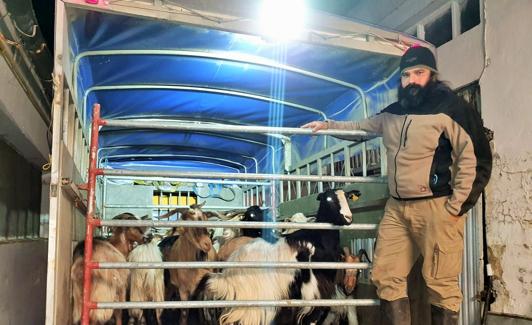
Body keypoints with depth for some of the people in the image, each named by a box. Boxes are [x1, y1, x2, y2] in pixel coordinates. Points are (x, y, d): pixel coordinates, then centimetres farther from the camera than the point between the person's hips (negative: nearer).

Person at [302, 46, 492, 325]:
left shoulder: (450, 106, -6)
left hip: (436, 207, -7)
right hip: (396, 208, 7)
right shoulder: (393, 113, 15)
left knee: (440, 284, -3)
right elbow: (361, 126, 34)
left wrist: (456, 206, -12)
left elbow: (476, 158, -9)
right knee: (385, 277, 7)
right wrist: (327, 125, 25)